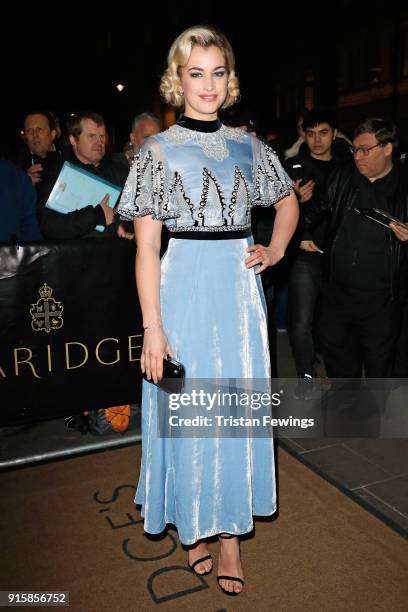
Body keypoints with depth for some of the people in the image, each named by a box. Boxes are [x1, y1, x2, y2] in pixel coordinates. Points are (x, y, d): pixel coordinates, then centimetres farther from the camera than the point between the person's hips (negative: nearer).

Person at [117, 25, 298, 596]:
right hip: (186, 288, -3)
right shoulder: (159, 150, -2)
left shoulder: (248, 145, 8)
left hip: (240, 290, 3)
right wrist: (152, 326, -13)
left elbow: (288, 201, 24)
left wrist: (275, 250, 6)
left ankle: (231, 531, 27)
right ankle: (193, 524, 31)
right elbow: (146, 246, -7)